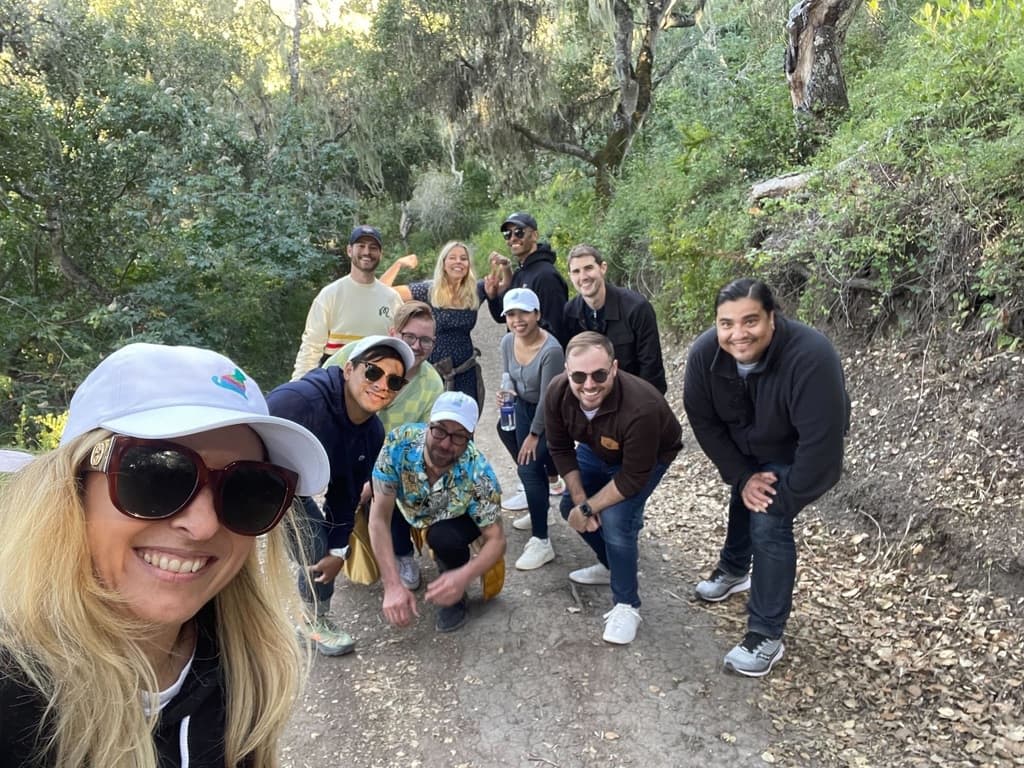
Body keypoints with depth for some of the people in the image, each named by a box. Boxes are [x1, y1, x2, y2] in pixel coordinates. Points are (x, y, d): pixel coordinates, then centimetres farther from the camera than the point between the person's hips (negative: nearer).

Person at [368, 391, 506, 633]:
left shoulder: (478, 473, -36)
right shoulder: (399, 442, -35)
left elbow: (496, 540, -28)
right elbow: (379, 516, -32)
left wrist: (464, 576, -49)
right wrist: (393, 585, -41)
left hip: (457, 518, -4)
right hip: (411, 510, 4)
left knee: (444, 538, -34)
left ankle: (455, 597, -2)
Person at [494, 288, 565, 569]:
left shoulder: (551, 350, -30)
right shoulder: (507, 341, -9)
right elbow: (509, 380, 6)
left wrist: (534, 435, -15)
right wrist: (504, 396, -17)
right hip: (523, 409, 7)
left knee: (529, 467, -16)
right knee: (526, 465, 15)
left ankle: (542, 542, -7)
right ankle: (539, 509, 44)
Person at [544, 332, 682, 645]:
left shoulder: (641, 408, -44)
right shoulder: (557, 392, -29)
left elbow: (633, 478, -33)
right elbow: (561, 449, -12)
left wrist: (588, 508, -25)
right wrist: (580, 501, -16)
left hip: (649, 457, -6)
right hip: (597, 449, 6)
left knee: (615, 519, -21)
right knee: (570, 506, 8)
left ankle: (627, 605, 1)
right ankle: (613, 565, 34)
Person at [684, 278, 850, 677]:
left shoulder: (810, 357, -42)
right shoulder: (705, 353, -27)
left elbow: (820, 441, -37)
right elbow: (703, 420, -15)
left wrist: (787, 496, -27)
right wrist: (742, 476, -17)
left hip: (796, 455, -5)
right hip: (745, 448, 5)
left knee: (769, 524, -17)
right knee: (743, 502, 25)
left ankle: (766, 636, -1)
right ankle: (734, 570, 55)